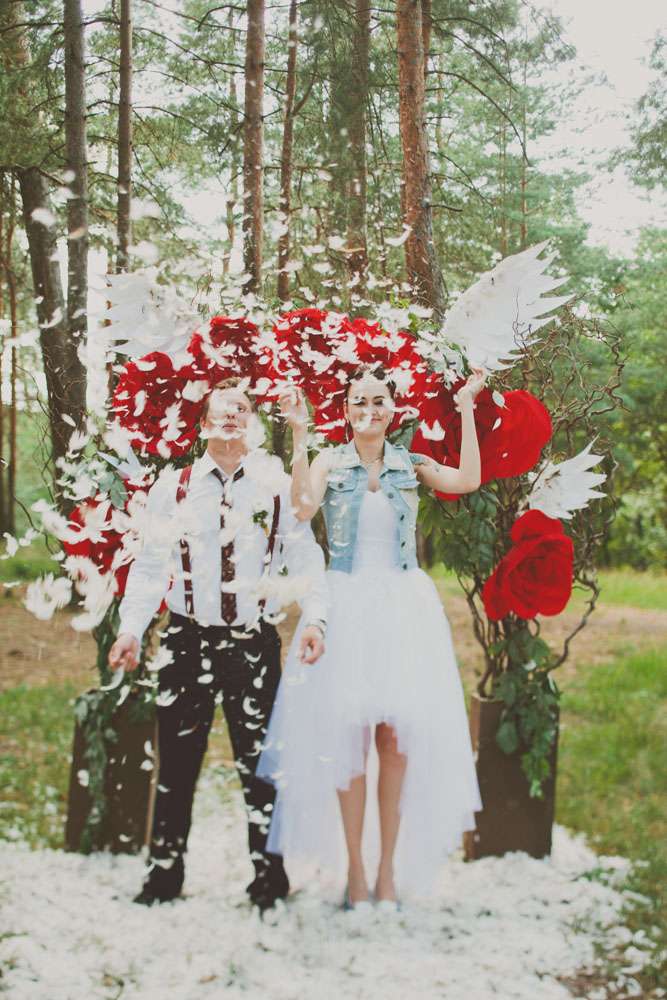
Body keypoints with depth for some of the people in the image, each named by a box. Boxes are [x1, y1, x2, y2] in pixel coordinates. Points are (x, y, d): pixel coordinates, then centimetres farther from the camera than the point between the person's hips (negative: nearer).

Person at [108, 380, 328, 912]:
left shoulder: (278, 486, 4)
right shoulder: (173, 486, 5)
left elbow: (305, 557, -1)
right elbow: (151, 563, 2)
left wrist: (314, 617, -17)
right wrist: (132, 628, -9)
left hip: (254, 643, -1)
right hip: (188, 641, 1)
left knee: (259, 765, 4)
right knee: (177, 764, 7)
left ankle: (269, 878, 17)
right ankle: (164, 874, 21)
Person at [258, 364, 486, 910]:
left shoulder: (411, 465, 7)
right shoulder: (330, 462, 3)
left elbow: (467, 481, -9)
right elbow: (303, 505, -16)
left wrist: (466, 412, -6)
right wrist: (299, 435, -18)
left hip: (403, 605, 1)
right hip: (348, 603, -1)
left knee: (400, 737, 1)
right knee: (346, 737, 0)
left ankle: (389, 871, 11)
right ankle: (355, 873, 9)